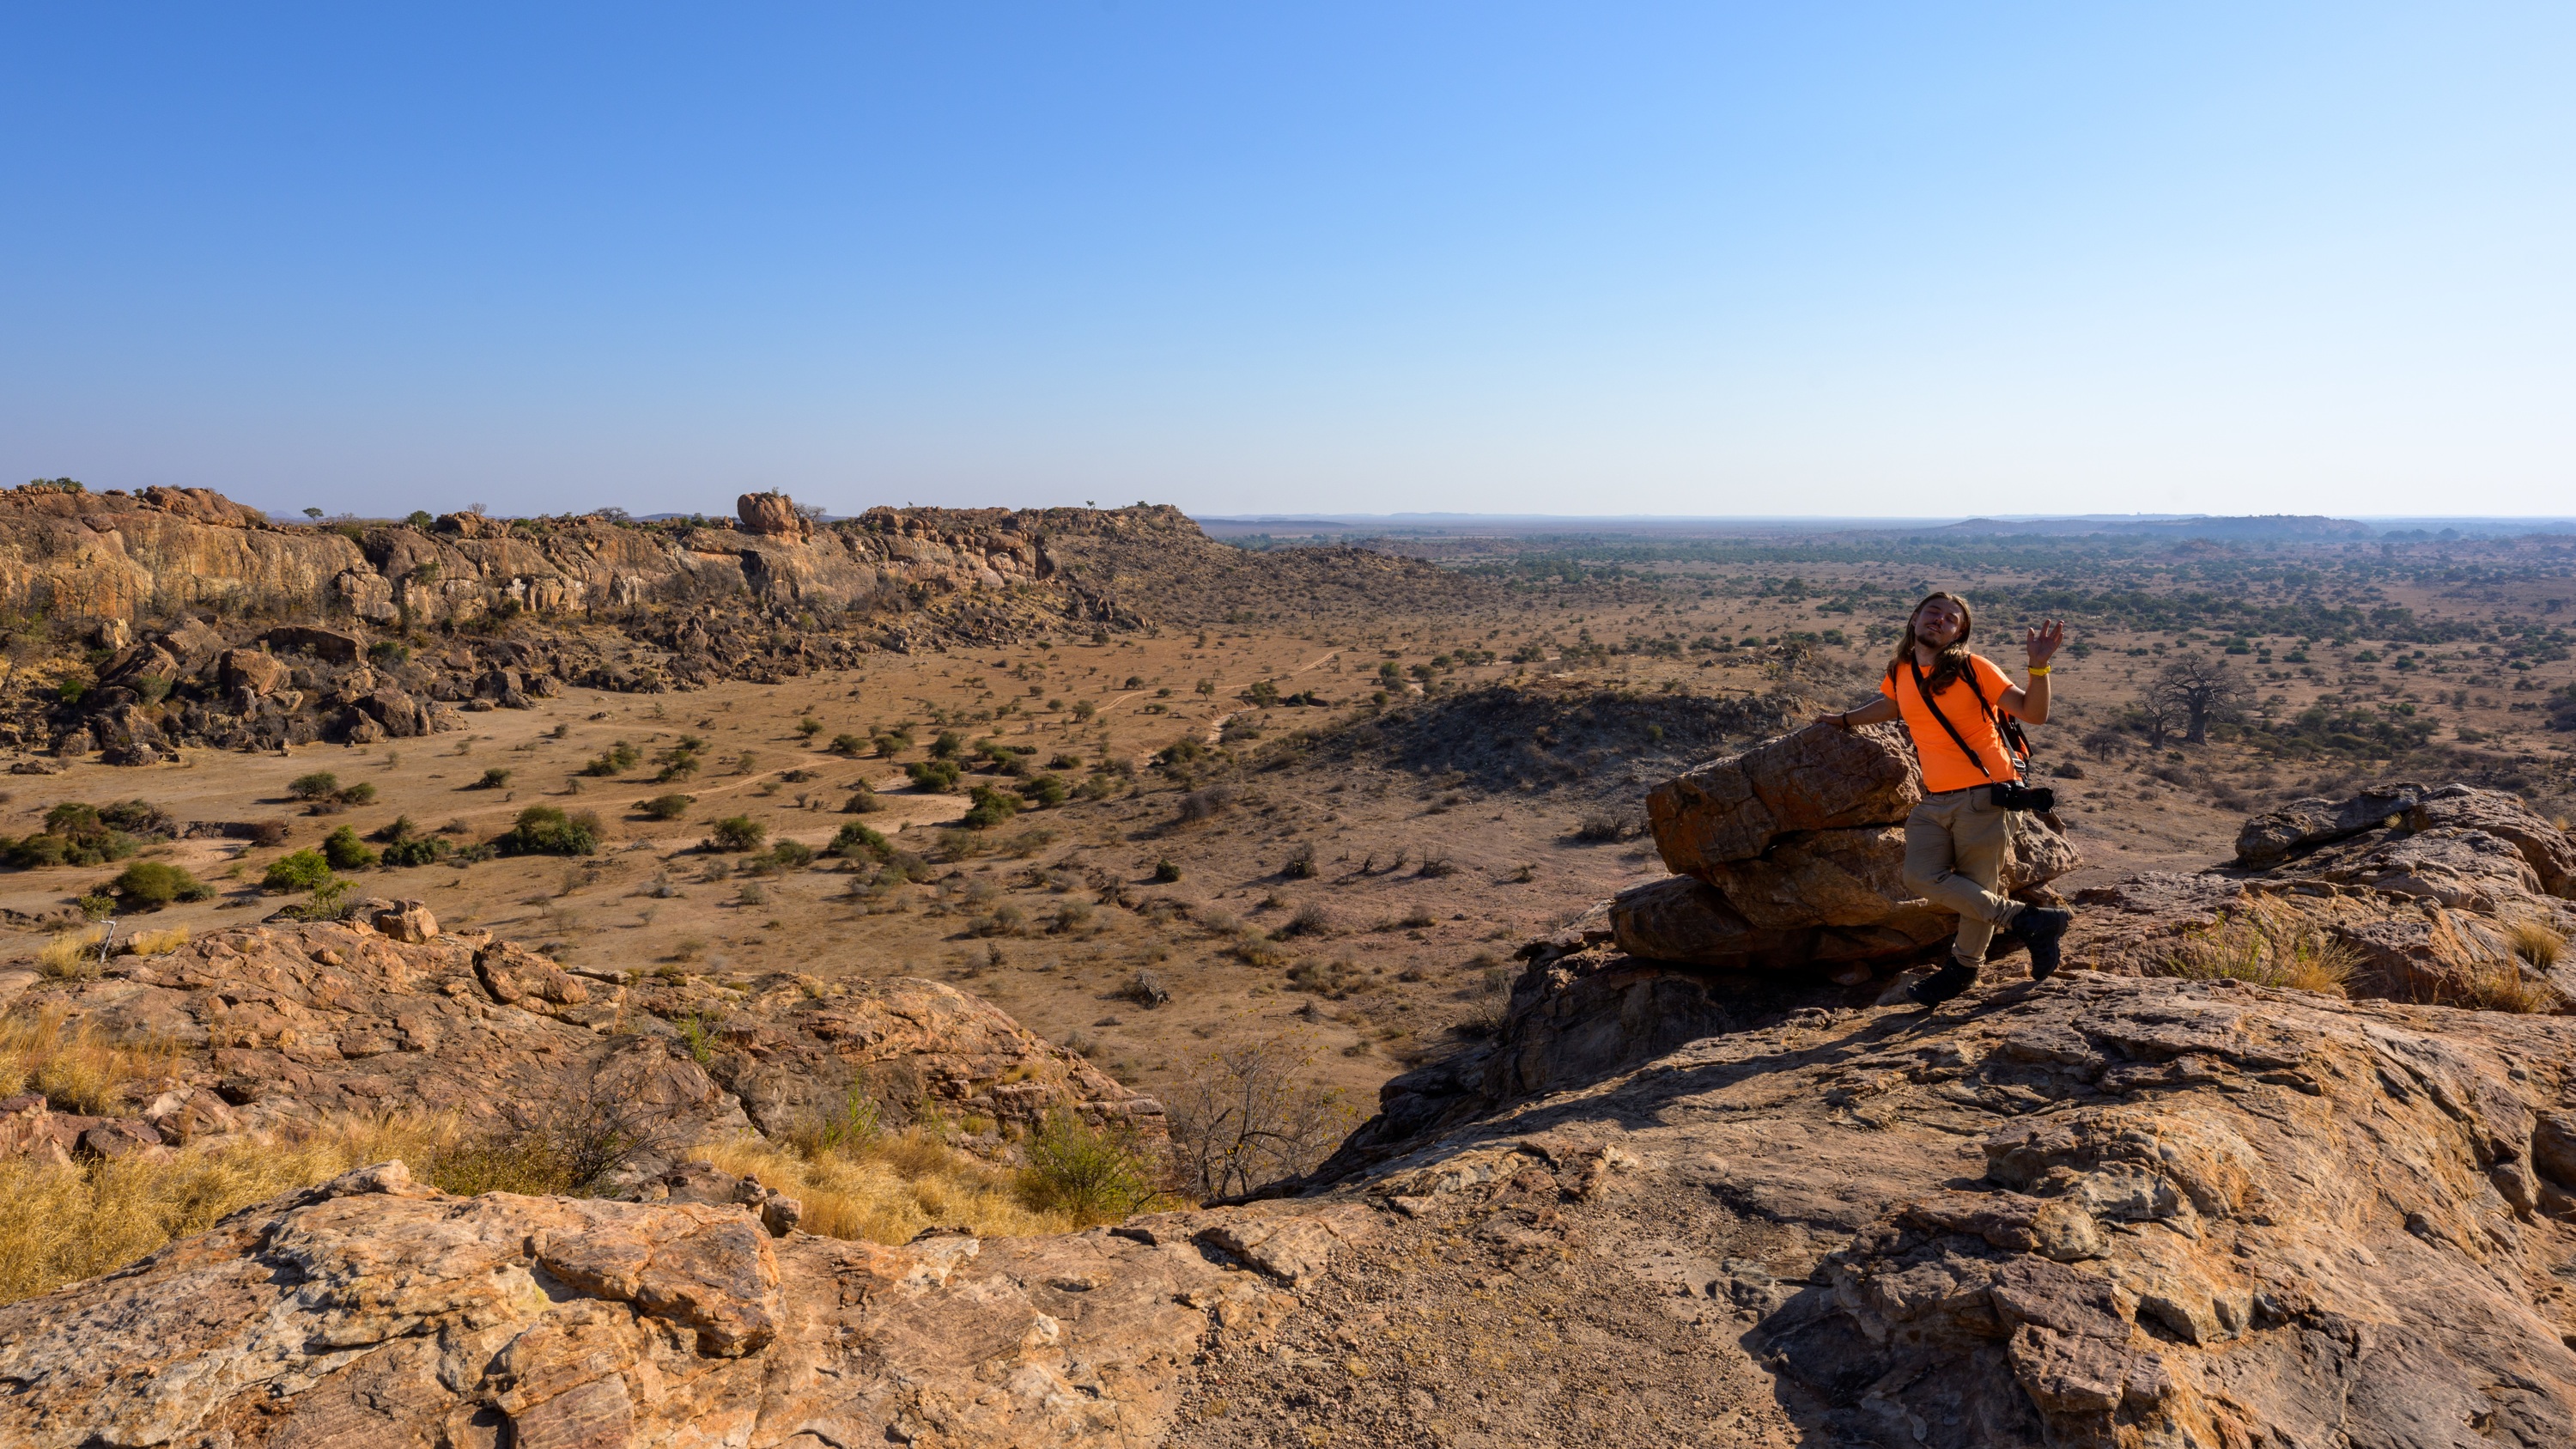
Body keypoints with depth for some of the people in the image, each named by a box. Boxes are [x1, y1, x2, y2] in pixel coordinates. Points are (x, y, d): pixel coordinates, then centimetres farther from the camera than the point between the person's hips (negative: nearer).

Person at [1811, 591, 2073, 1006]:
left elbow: (2034, 713, -11)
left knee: (1976, 887, -3)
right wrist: (1844, 719, 44)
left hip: (1981, 796, -5)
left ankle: (1963, 968, 19)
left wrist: (2038, 666, -25)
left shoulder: (1974, 668, -8)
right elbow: (1889, 705, 32)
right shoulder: (1900, 672, 8)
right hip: (1934, 800, 5)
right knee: (1922, 878, -9)